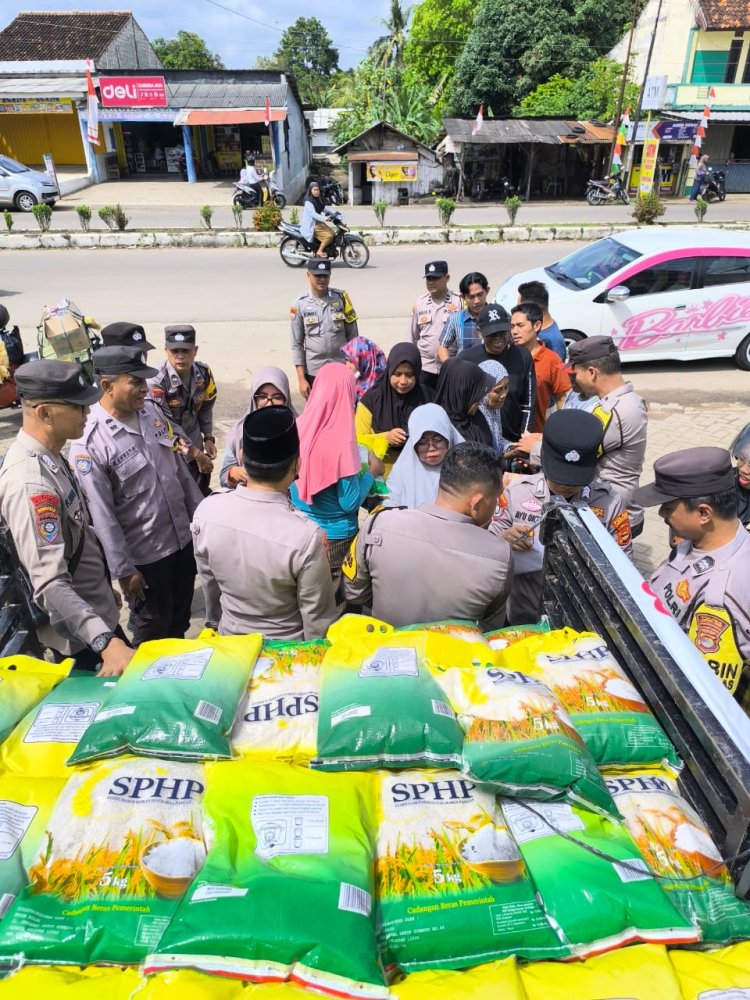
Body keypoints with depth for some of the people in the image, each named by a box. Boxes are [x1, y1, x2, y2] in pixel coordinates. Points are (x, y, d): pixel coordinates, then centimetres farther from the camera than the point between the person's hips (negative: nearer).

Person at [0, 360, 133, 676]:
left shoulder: (49, 458, 0)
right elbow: (51, 585, -36)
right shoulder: (30, 483, -30)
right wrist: (105, 642, -44)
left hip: (99, 612, 9)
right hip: (80, 635, -9)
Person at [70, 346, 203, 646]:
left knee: (180, 620, 24)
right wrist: (123, 569, -15)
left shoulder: (152, 410, -2)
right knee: (153, 629, 16)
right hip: (144, 553, -6)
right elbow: (101, 515, -19)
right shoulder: (89, 443, -23)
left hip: (183, 538, 6)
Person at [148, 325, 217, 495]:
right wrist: (196, 453, -18)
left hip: (195, 446, 5)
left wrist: (208, 438, 0)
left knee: (202, 493, 16)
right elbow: (168, 426, -22)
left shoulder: (204, 372, -7)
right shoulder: (156, 381, -25)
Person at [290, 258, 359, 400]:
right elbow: (297, 345, -1)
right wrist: (301, 379, -5)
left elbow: (353, 335, 5)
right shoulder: (299, 304, -4)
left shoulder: (341, 297, -1)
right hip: (313, 372, -1)